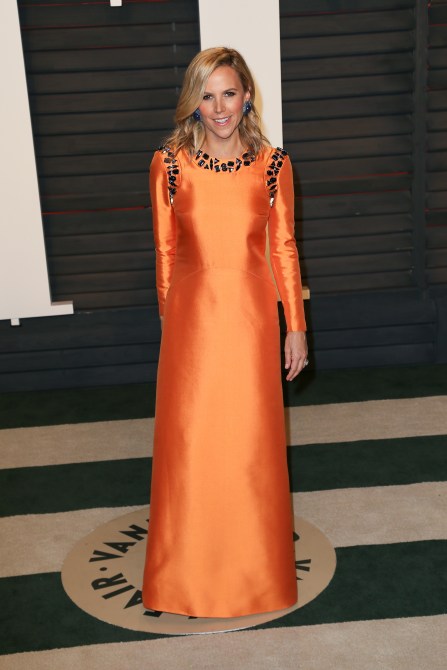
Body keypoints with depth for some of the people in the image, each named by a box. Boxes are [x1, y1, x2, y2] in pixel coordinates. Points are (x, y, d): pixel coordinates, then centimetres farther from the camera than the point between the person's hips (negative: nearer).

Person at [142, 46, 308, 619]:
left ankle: (254, 566, 32)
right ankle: (189, 574, 28)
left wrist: (295, 326, 4)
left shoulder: (273, 164, 0)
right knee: (189, 442, 7)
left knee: (253, 439, 9)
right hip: (193, 314, 0)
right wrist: (168, 319, 9)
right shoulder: (169, 163, -1)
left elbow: (283, 249, 4)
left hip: (251, 313, 0)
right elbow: (165, 250, 5)